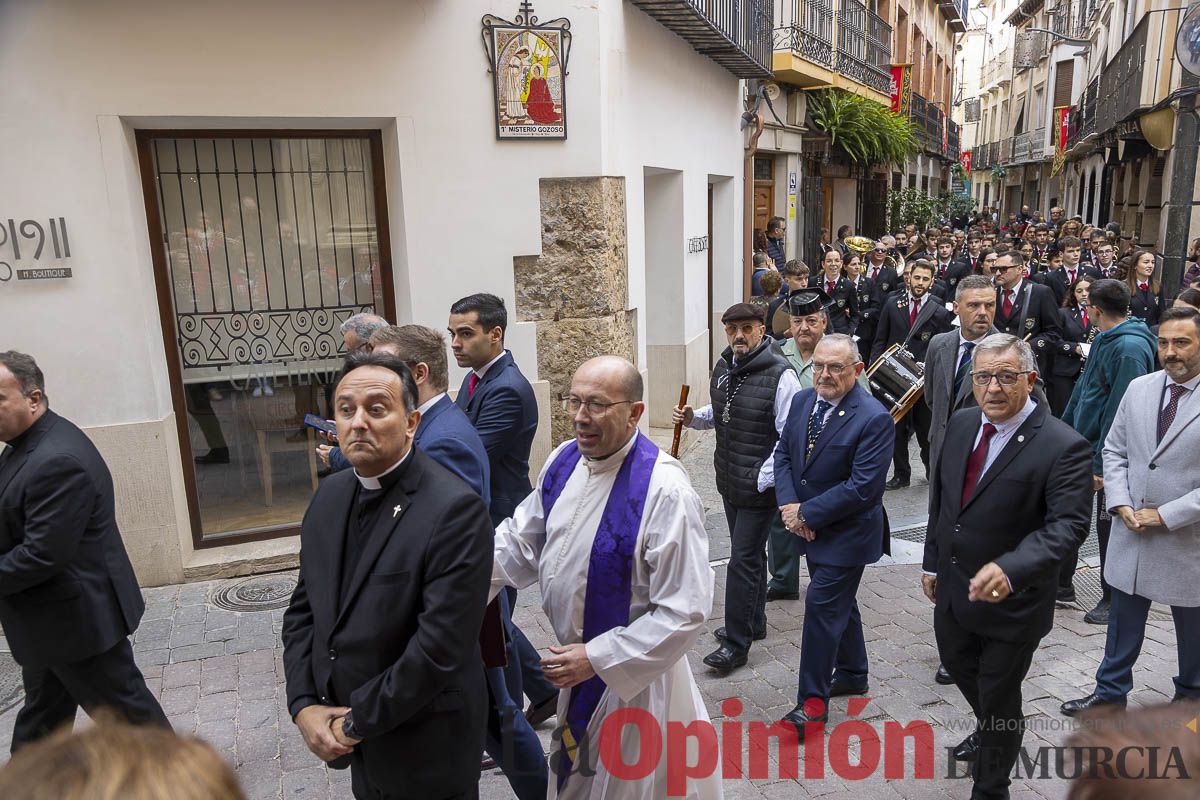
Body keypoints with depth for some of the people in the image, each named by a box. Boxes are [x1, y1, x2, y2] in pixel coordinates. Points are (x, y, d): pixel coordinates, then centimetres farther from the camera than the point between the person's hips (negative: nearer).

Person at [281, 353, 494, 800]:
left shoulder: (456, 509, -24)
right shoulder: (329, 495, 0)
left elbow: (440, 647, -25)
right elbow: (303, 608, 6)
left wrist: (355, 723, -16)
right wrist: (303, 706, -5)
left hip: (425, 749, -6)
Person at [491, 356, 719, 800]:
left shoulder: (664, 490, -27)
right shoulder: (564, 461, -6)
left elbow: (684, 612, -25)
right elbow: (522, 540, 5)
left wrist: (597, 658, -22)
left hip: (632, 676, -6)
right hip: (575, 662, 6)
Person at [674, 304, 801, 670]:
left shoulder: (780, 375, -19)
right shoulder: (723, 367, 6)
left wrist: (764, 478, -21)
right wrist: (693, 417, 3)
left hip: (759, 486, -8)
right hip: (729, 481, 8)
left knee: (743, 561, -4)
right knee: (750, 554, 21)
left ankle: (736, 644, 8)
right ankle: (753, 622, 37)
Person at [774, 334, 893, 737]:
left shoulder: (874, 419, -21)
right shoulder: (802, 401, 0)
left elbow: (863, 487, -24)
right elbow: (783, 454, 5)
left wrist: (806, 513, -20)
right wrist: (789, 504, -11)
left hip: (847, 532, -7)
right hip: (810, 527, 7)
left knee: (821, 604, -6)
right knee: (839, 600, 21)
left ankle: (813, 699, 8)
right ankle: (852, 673, 41)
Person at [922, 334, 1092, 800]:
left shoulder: (1062, 446, -22)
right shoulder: (961, 424, -2)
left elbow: (1067, 525, -29)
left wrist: (1009, 570, -44)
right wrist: (933, 561, 12)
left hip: (1010, 600, -6)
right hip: (954, 587, 7)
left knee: (998, 693, 13)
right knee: (958, 666, 28)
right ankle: (991, 730, 59)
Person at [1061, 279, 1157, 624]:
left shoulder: (1130, 347, -22)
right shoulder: (1103, 340, 8)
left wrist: (1103, 464, -23)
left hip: (1108, 454, -9)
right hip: (1081, 444, 9)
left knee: (1109, 525, 6)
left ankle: (1114, 598, 24)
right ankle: (1060, 583, 30)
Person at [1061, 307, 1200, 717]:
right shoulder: (1139, 388, 1)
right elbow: (1115, 450, 7)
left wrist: (1165, 514, -17)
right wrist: (1121, 505, -6)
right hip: (1131, 530, 4)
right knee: (1123, 620, 17)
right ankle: (1110, 691, 34)